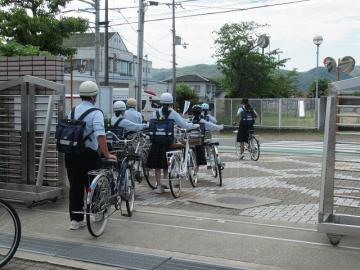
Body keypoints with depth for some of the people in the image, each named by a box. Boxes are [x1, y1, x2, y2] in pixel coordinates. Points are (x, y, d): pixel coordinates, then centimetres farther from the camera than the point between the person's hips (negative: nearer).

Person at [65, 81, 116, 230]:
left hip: (70, 154, 6)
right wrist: (107, 154, -20)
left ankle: (75, 219, 12)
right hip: (88, 154, -6)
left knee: (75, 186, 9)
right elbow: (100, 135, -22)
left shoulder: (73, 111, 11)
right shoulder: (95, 113, -10)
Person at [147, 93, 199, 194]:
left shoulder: (156, 113, -2)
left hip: (157, 141, 0)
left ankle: (159, 186, 7)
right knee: (166, 165, 15)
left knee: (157, 166, 8)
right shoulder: (173, 113, -5)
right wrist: (195, 125, 8)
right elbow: (184, 125, -6)